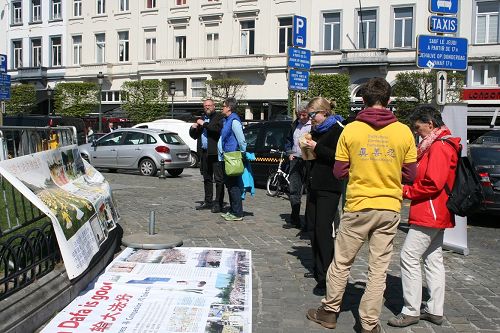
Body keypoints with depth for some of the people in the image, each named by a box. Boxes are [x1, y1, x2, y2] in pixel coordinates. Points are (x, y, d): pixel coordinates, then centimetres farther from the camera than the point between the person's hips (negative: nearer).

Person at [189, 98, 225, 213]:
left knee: (218, 179, -6)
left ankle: (218, 203, -3)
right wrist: (193, 128, 4)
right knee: (207, 178, 13)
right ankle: (208, 202, 21)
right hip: (204, 153, 8)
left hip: (215, 153, -8)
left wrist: (204, 124, -14)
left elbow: (218, 129, -22)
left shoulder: (220, 117, -2)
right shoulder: (202, 118, 21)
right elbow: (194, 136, 25)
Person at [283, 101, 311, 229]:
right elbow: (288, 139, 26)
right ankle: (294, 219, 20)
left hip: (307, 161, -7)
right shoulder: (295, 124, 14)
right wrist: (289, 153, 15)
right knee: (294, 190, 10)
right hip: (295, 160, 7)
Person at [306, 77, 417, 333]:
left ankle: (329, 311, 27)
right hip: (389, 209, 1)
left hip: (357, 207, -1)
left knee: (341, 262, 14)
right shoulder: (404, 132, -3)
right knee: (379, 269, 10)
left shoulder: (351, 130, -6)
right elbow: (410, 175, 2)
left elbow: (339, 172, -2)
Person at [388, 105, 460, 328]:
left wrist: (406, 191, -13)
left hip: (429, 213, -11)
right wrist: (408, 187, 5)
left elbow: (433, 183, -23)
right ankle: (435, 310, 21)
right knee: (433, 259, 13)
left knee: (409, 257, -8)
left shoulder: (439, 146, -16)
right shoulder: (435, 144, 16)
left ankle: (411, 311, -1)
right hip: (436, 215, 11)